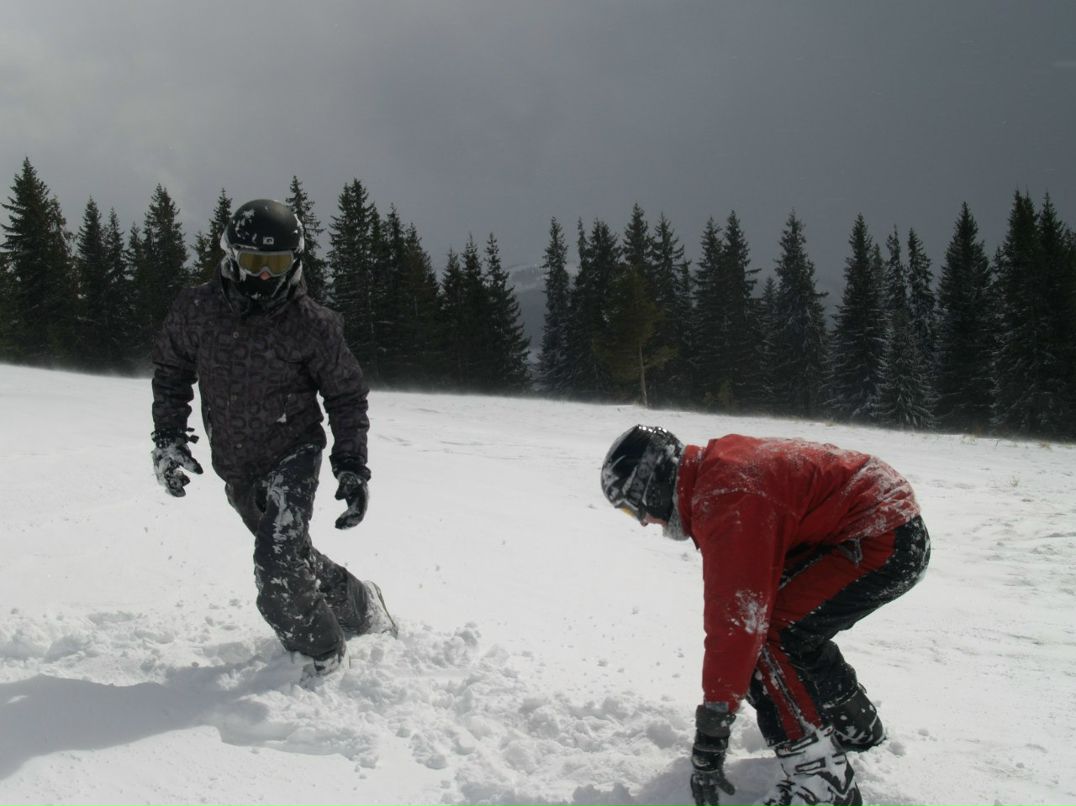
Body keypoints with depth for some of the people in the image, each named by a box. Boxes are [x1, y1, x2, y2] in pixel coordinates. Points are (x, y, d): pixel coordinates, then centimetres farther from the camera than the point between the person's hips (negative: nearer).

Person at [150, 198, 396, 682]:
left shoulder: (311, 324, -15)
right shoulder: (196, 310, -8)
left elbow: (346, 396, -4)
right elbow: (170, 371, 9)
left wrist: (352, 468, -9)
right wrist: (168, 438, -1)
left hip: (294, 454, -4)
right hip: (236, 469, 5)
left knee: (279, 563, -20)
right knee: (292, 560, 17)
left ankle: (324, 654, 1)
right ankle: (359, 604, 42)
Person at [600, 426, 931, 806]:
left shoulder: (728, 498, -23)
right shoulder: (720, 464, 8)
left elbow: (735, 618, -27)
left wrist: (710, 736, -23)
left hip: (887, 542, -10)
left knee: (767, 635, -13)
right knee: (795, 626, 19)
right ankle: (856, 724, 37)